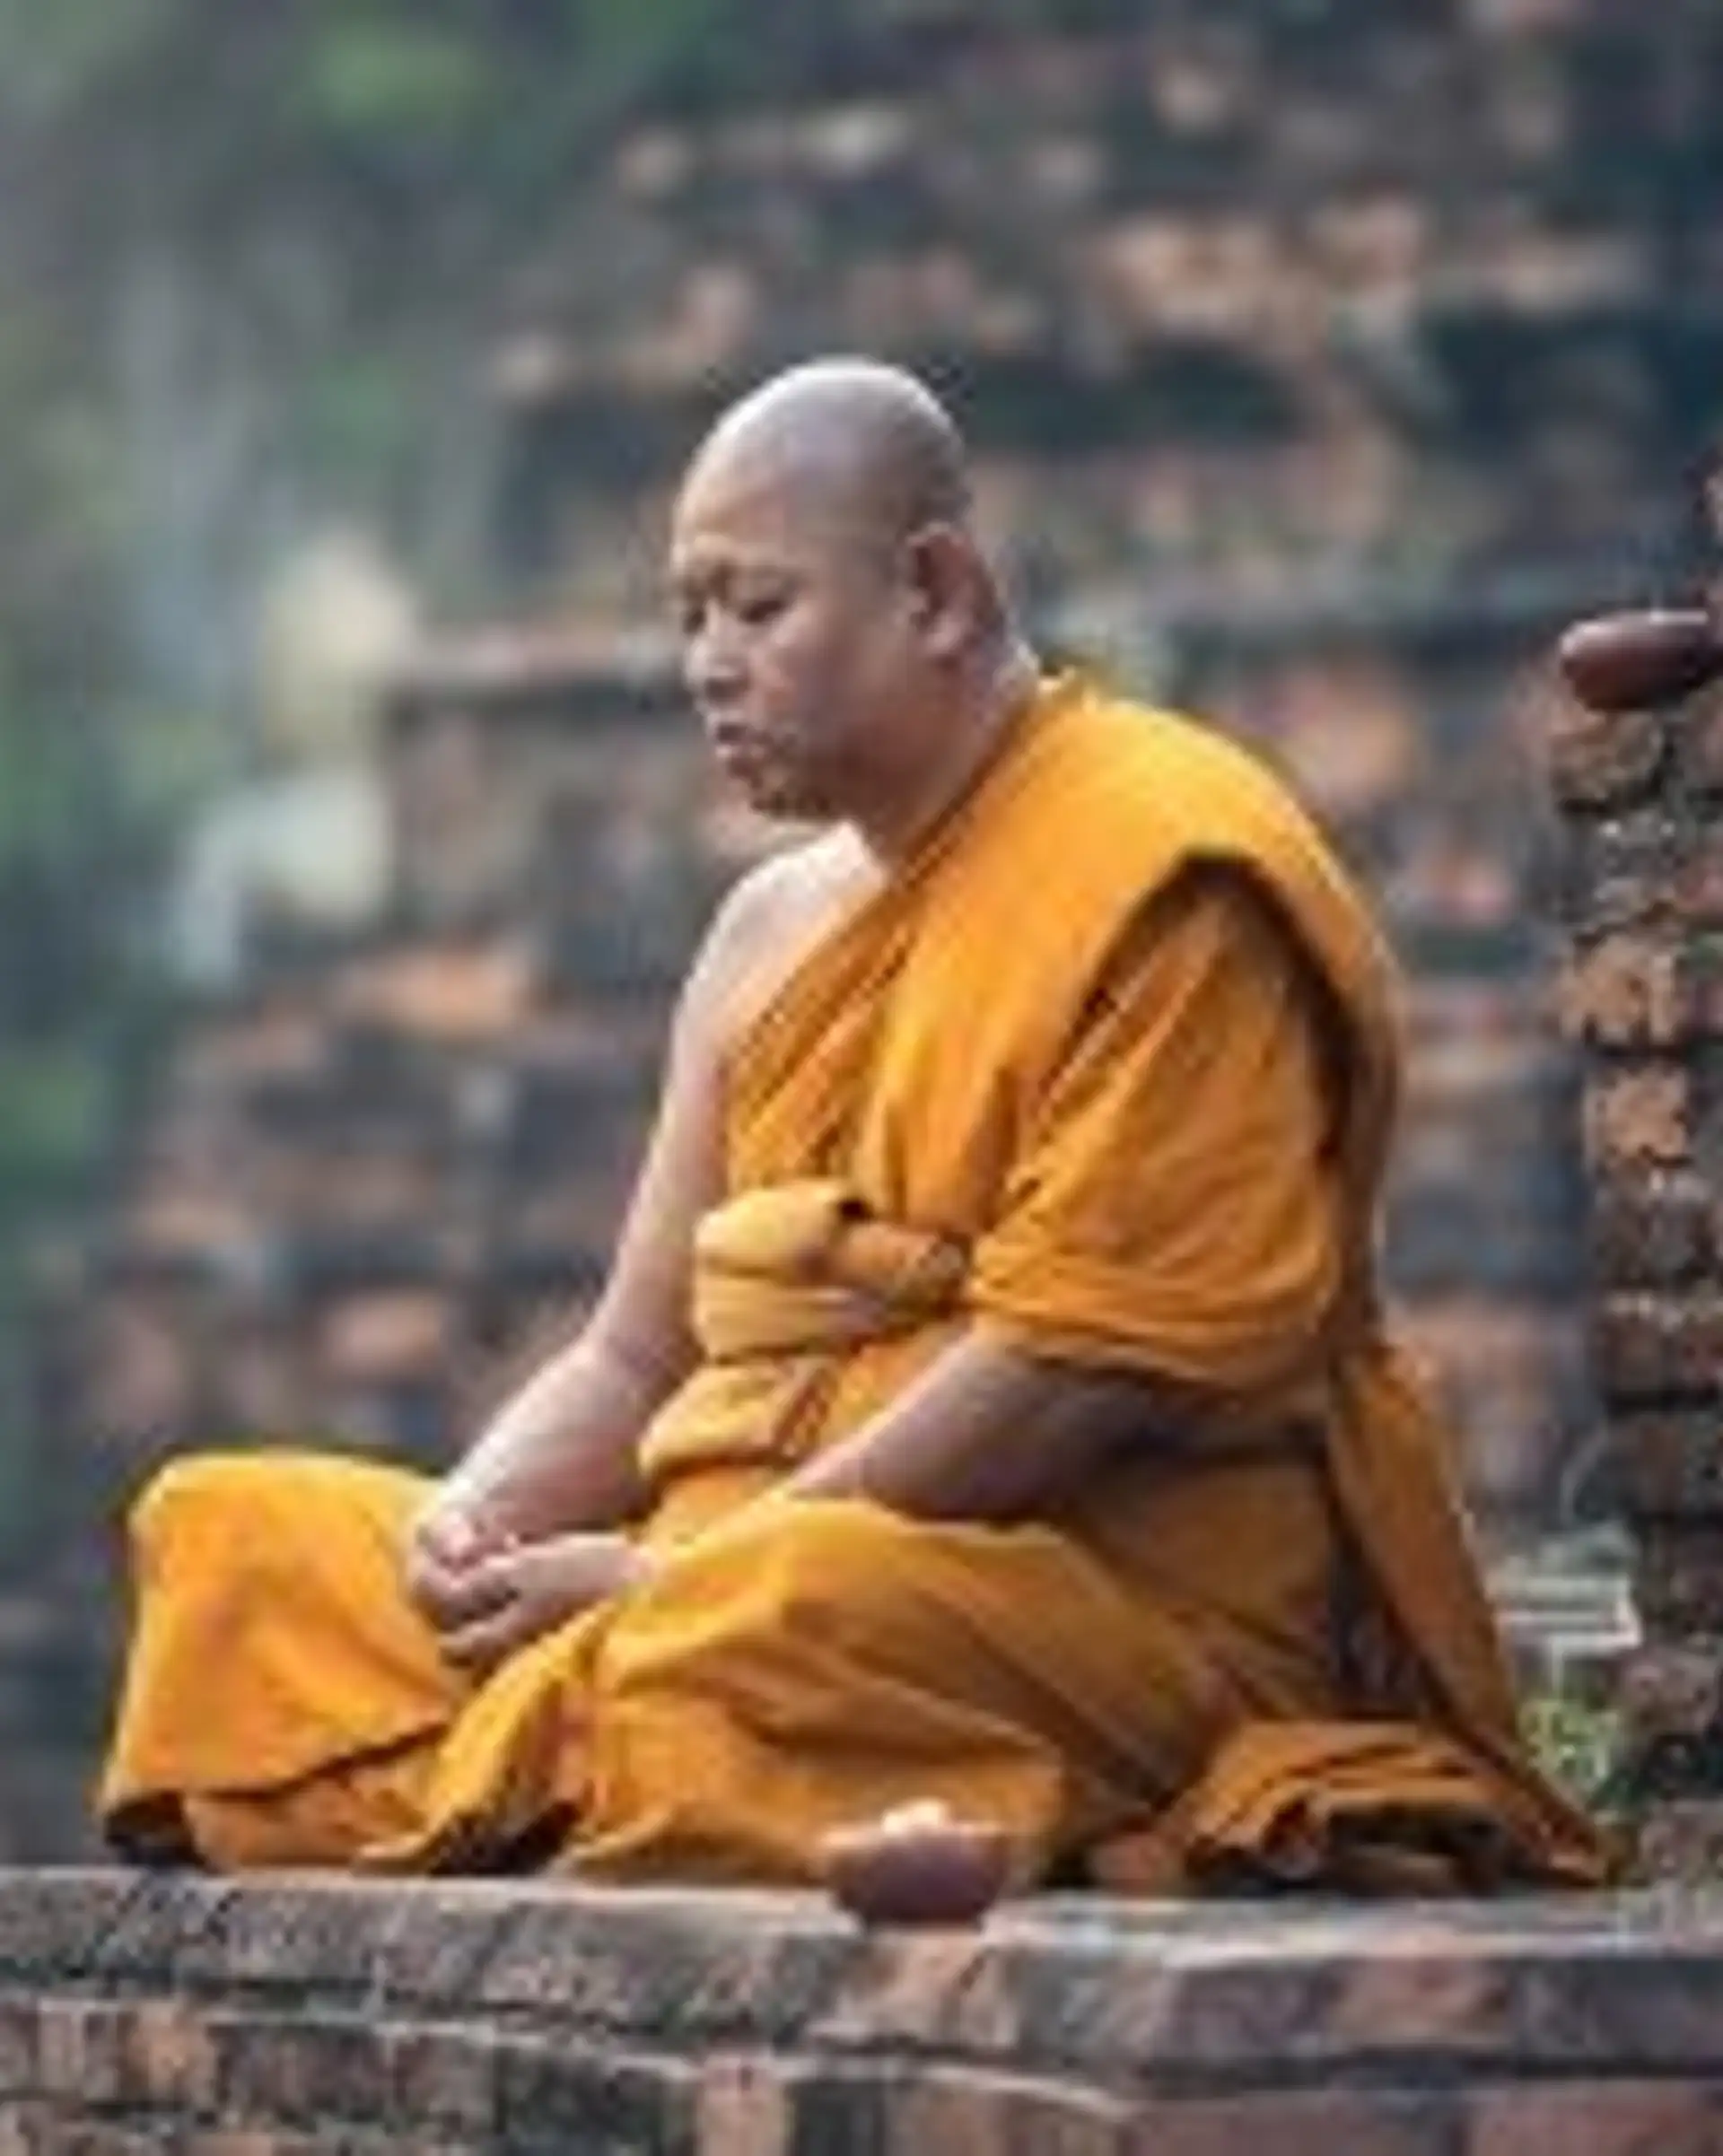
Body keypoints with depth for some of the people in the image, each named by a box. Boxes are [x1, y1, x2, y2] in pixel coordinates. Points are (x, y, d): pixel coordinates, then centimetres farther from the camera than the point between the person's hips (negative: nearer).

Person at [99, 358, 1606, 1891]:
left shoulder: (1162, 875, -8)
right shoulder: (773, 927, 19)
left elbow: (1075, 1374, -16)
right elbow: (632, 1363, 18)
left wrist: (672, 1576, -17)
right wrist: (480, 1515, -5)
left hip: (1120, 1587, -8)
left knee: (761, 1626, -41)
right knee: (226, 1527, -2)